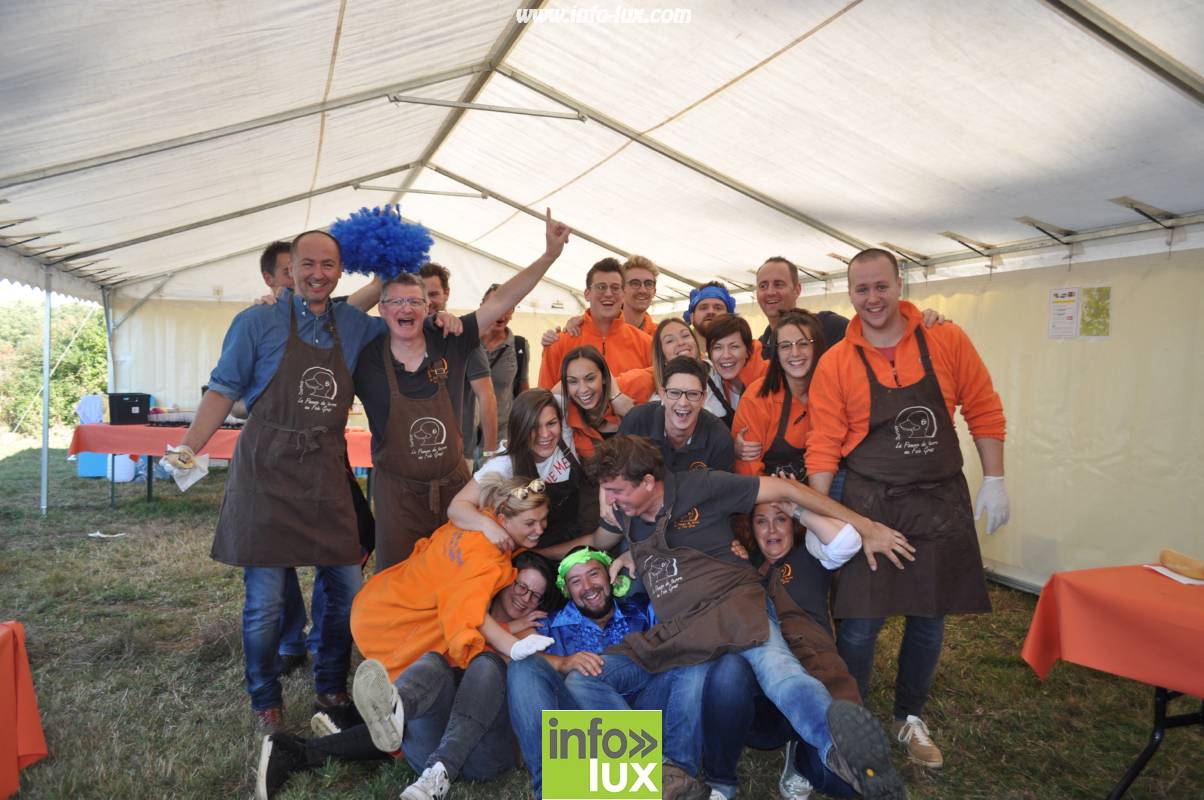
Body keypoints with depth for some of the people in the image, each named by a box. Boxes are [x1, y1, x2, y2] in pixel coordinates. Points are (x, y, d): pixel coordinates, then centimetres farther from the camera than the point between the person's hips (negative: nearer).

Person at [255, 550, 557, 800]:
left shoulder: (530, 634, 23)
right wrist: (507, 630, 4)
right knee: (434, 662, -25)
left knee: (486, 664, -25)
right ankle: (390, 710, -58)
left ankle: (438, 775, -43)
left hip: (484, 750, 0)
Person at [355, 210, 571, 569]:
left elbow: (499, 301, -9)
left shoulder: (449, 341, -6)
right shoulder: (366, 357, -9)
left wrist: (549, 255, -13)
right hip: (398, 491, -1)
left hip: (454, 484, 2)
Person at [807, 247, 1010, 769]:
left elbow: (984, 411, 4)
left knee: (929, 619, 14)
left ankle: (910, 719, 36)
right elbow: (824, 445, -7)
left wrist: (993, 481, 0)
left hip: (941, 502, 3)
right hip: (870, 505, -2)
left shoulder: (946, 340, -2)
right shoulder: (835, 364, -6)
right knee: (860, 625, 0)